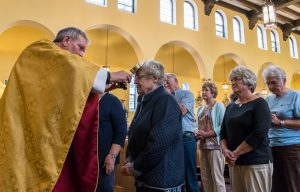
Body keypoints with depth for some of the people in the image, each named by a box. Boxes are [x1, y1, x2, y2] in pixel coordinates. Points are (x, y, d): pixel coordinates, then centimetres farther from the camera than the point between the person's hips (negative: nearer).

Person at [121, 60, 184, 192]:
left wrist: (135, 168, -15)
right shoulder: (145, 102, 11)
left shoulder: (166, 101, -17)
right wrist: (130, 161, 1)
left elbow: (159, 143, -26)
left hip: (162, 180, -8)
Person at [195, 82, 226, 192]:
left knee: (217, 177, -3)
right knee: (205, 177, 13)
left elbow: (222, 126, -14)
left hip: (215, 145, -7)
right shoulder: (201, 109, 16)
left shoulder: (218, 106, -4)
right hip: (203, 146, 7)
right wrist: (197, 134, -2)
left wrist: (206, 134, -18)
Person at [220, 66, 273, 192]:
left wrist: (236, 153, -16)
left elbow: (259, 134, -17)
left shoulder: (259, 104, -6)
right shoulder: (230, 107, 12)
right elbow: (223, 132, 10)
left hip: (256, 162, -6)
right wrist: (225, 150, -8)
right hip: (234, 163, 6)